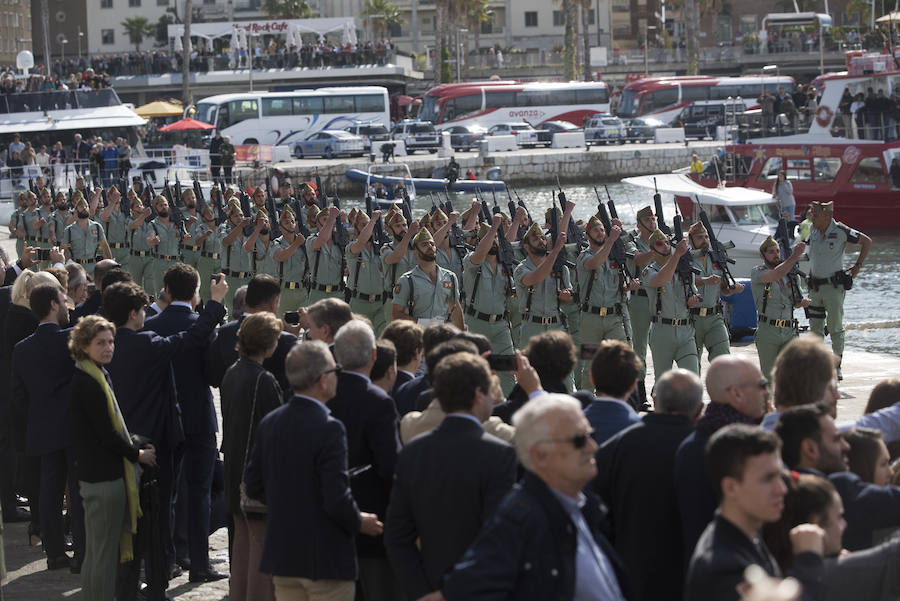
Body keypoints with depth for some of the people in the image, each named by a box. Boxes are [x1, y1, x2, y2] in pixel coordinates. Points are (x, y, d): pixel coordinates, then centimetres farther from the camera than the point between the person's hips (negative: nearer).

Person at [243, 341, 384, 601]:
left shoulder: (269, 423, 2)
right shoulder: (329, 428, -19)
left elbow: (253, 487, 8)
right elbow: (337, 499, -22)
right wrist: (359, 523, -3)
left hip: (281, 558, 7)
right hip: (326, 560, -7)